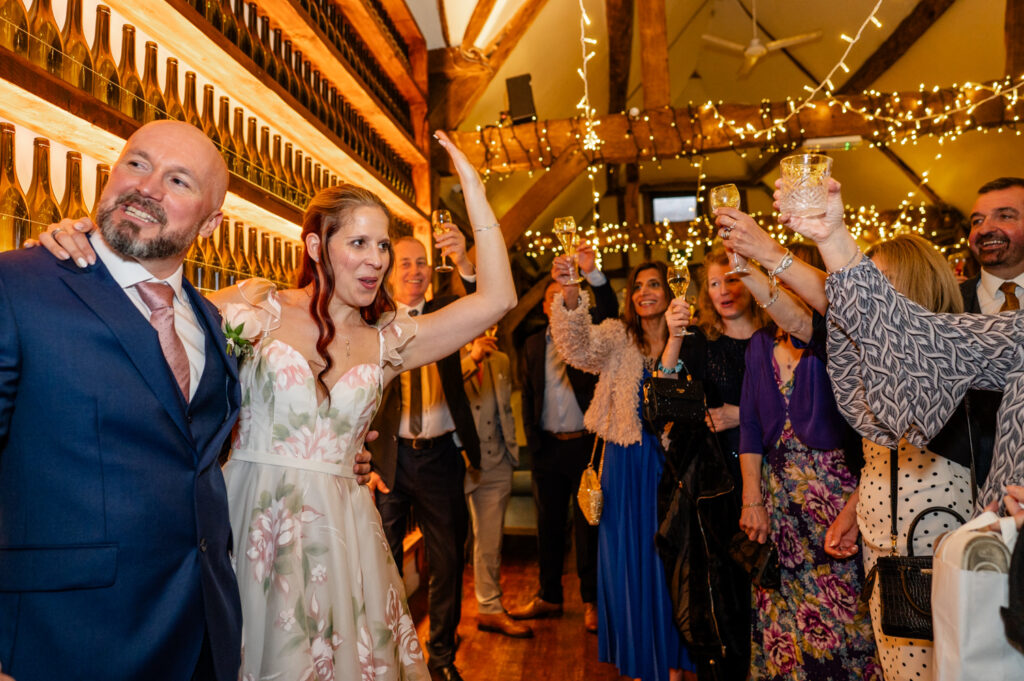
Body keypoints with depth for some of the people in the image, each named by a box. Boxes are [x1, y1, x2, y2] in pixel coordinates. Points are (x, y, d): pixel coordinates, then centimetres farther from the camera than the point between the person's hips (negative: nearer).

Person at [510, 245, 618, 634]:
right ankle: (548, 596, 27)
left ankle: (592, 601, 17)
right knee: (548, 524, 13)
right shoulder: (533, 344, 12)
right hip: (547, 447, 4)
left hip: (585, 444, -3)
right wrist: (533, 439, 5)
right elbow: (527, 395, 13)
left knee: (587, 523, 4)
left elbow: (610, 310, -17)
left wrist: (592, 273, -31)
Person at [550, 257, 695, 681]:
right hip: (625, 468, 0)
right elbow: (578, 348, -21)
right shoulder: (617, 337, 0)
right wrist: (572, 298, -38)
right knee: (628, 563, 10)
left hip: (670, 467, 0)